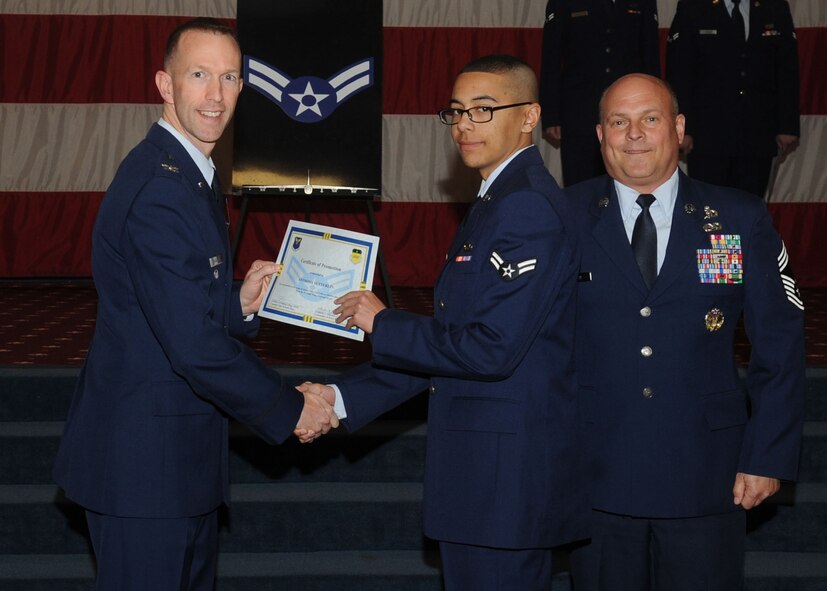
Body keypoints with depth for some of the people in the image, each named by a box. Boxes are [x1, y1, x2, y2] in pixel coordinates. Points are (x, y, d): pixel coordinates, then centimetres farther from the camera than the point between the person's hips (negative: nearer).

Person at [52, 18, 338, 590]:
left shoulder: (191, 174, 12)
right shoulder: (157, 188, -22)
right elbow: (192, 343, -25)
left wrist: (239, 304, -1)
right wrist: (289, 409, -15)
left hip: (182, 453, 10)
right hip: (144, 457, -10)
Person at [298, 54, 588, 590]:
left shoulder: (528, 206, -16)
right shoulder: (497, 201, 17)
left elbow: (491, 349, -23)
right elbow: (447, 340, 16)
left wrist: (383, 323, -11)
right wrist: (341, 398, 10)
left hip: (507, 474, -10)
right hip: (482, 466, 10)